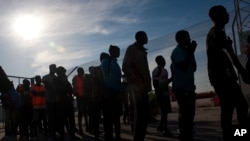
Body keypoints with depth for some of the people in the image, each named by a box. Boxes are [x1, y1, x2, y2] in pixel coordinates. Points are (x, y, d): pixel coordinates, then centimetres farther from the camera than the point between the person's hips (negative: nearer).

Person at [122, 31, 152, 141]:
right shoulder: (131, 49, 1)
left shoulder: (142, 51, 24)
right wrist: (138, 82, -14)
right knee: (137, 113, -9)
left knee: (145, 114, 5)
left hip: (143, 87, 8)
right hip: (136, 86, -8)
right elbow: (125, 67, -10)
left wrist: (147, 84, 9)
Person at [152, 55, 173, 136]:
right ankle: (166, 130, -9)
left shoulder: (164, 70, 20)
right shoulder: (157, 70, -9)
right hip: (161, 94, -9)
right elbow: (155, 83, -18)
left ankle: (160, 127, 22)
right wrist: (159, 93, -23)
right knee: (164, 111, -11)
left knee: (165, 111, 11)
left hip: (165, 93, 9)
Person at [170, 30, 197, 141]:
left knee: (189, 112, 10)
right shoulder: (177, 51, -7)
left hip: (189, 87, 9)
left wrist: (191, 53, 8)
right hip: (181, 87, -9)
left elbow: (193, 68, 15)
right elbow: (184, 67, -19)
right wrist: (191, 52, -11)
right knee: (185, 113, -11)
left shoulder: (186, 51, 18)